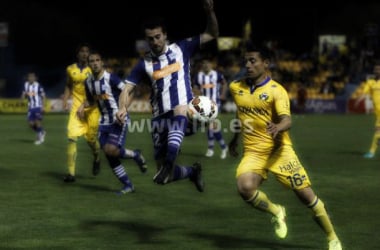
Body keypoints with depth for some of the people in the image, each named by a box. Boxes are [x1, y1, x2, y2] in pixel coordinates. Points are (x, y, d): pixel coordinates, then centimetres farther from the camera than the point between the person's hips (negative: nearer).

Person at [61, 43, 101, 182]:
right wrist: (65, 101, 6)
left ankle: (96, 159, 40)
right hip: (77, 107, 1)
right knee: (72, 137, -11)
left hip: (92, 107, -1)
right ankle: (71, 173, -8)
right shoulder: (70, 70, 6)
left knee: (91, 138, 5)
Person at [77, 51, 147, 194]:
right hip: (104, 122, 7)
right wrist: (83, 106, 4)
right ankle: (128, 186, 15)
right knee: (109, 156, 2)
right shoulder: (89, 82, 7)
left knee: (111, 149, -22)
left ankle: (135, 155, 8)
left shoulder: (111, 78, -14)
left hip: (118, 120, -7)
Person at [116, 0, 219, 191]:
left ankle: (169, 162, -51)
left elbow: (212, 35, 6)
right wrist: (123, 108, -15)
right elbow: (127, 88, 6)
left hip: (183, 110, -3)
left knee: (179, 109, -45)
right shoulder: (144, 63, 9)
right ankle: (192, 171, 32)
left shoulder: (181, 49, 5)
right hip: (160, 117, 3)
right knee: (164, 177, 0)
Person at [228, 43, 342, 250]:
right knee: (245, 188, -27)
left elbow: (287, 120, -25)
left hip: (278, 150, -3)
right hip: (253, 152, 3)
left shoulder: (276, 90, -10)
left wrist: (278, 128, -47)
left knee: (306, 195, -3)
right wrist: (235, 138, 32)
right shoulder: (236, 87, 6)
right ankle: (276, 212, 4)